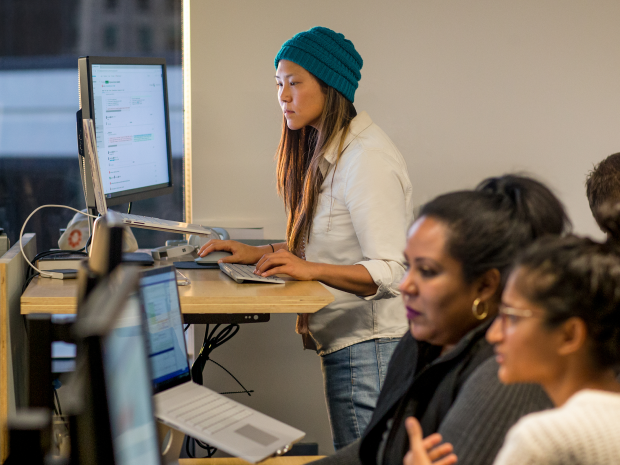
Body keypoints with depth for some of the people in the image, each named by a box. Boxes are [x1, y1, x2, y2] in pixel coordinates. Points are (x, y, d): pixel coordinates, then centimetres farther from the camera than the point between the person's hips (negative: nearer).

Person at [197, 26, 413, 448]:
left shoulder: (367, 160, -19)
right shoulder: (326, 151, 13)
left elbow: (392, 273, -24)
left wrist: (310, 269, -32)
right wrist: (260, 253, 9)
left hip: (370, 347, -10)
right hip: (344, 341, 10)